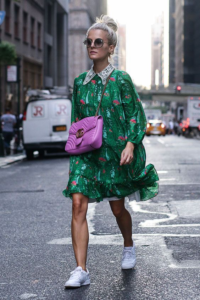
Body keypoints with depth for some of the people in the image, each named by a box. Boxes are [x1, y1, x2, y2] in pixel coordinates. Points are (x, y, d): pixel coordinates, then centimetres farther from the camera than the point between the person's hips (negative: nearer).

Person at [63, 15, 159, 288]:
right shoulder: (80, 82, 7)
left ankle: (129, 247, 41)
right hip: (87, 152, 3)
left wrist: (130, 144, -16)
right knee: (78, 204, -13)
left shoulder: (121, 80, -4)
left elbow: (137, 116, -5)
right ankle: (81, 270, -12)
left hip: (115, 151, -3)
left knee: (117, 207, 10)